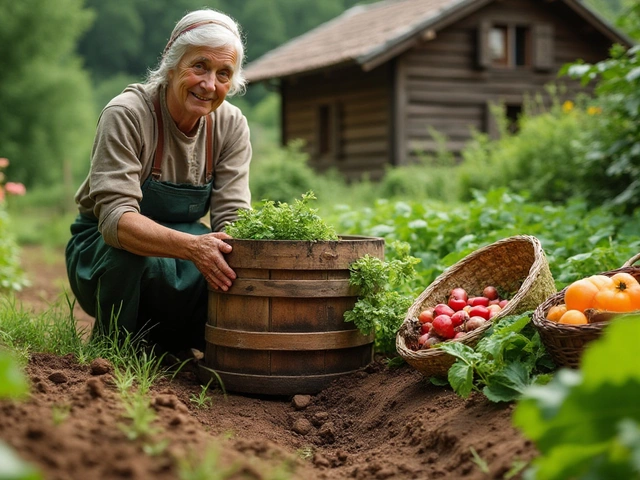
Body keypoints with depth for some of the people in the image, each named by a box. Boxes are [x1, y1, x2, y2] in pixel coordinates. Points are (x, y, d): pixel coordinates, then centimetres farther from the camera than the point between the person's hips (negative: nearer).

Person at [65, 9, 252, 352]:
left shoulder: (231, 126, -7)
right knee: (132, 253, -38)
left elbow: (232, 216, -11)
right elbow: (115, 217, -32)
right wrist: (191, 246, -50)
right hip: (101, 252, -4)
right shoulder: (125, 114, -22)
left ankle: (172, 342, 5)